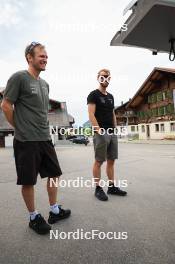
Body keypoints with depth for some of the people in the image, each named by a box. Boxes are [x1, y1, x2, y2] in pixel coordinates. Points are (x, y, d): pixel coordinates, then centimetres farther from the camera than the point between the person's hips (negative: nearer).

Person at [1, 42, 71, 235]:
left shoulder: (44, 84, 15)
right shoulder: (19, 78, -7)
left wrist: (43, 129, 15)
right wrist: (21, 128, -1)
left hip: (45, 139, 8)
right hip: (26, 141, -7)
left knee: (54, 174, 13)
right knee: (28, 181, 5)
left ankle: (54, 211, 30)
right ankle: (34, 217, 23)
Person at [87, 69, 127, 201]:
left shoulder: (111, 96, 20)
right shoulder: (94, 95, -2)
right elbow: (91, 115, -13)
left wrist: (115, 129, 12)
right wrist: (99, 131, -21)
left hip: (112, 133, 8)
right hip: (101, 132, -7)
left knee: (111, 160, 11)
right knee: (99, 161, -2)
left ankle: (112, 186, 21)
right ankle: (98, 188, 9)